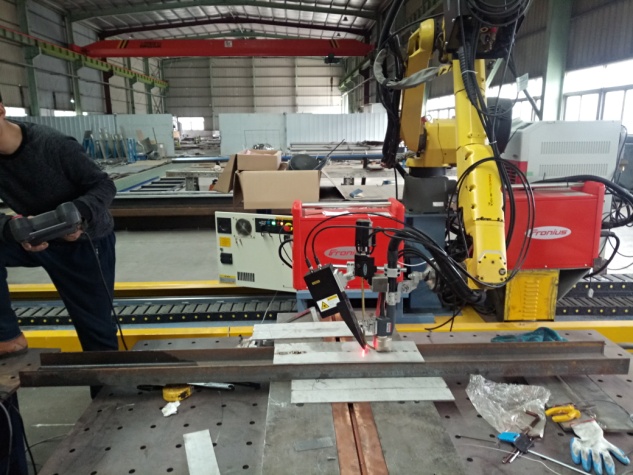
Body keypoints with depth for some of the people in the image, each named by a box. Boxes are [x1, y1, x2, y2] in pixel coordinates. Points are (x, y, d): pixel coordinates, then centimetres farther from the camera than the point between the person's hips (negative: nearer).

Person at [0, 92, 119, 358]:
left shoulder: (53, 144, -26)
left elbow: (104, 185, -22)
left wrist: (79, 213, -43)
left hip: (87, 242, -4)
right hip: (36, 239, 4)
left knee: (95, 326, 1)